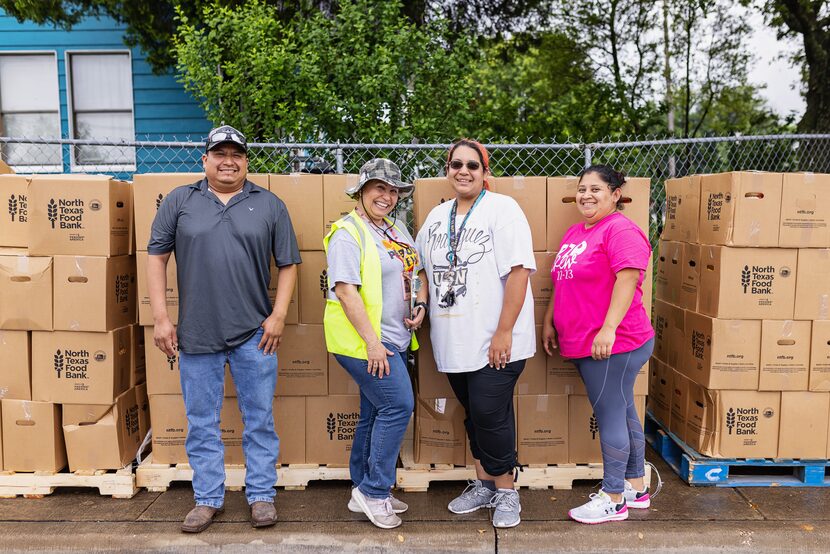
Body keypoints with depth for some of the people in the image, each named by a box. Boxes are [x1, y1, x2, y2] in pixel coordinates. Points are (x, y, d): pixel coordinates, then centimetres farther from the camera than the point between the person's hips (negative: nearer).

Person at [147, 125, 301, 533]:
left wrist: (278, 315, -4)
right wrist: (160, 317, 0)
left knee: (259, 420, 7)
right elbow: (156, 257, 7)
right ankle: (208, 499, 27)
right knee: (202, 423, 11)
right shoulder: (179, 202, 7)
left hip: (254, 333, -1)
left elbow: (288, 263, 6)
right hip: (196, 334, 1)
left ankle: (261, 495, 23)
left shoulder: (269, 205, 6)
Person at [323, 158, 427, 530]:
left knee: (375, 413, 13)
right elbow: (345, 291, -19)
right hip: (363, 339, -8)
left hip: (394, 339, 8)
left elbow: (416, 272, 24)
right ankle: (375, 491, 4)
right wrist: (372, 342, -22)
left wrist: (420, 306, 4)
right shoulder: (348, 233, -11)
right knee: (398, 405, -12)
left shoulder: (397, 230, 15)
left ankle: (364, 493, 26)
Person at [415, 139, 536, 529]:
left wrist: (504, 332, -18)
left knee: (491, 415, -3)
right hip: (453, 340, 6)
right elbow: (424, 269, 20)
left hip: (495, 341, -6)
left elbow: (518, 271, -14)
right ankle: (483, 484, 33)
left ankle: (505, 491, 20)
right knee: (473, 414, 16)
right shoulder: (437, 216, 13)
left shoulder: (502, 209, -7)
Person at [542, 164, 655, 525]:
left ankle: (614, 499, 11)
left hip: (612, 343, -9)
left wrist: (608, 328, -26)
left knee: (610, 416, -2)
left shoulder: (621, 230, -12)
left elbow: (627, 280, -21)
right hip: (583, 344, 9)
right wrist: (549, 321, 19)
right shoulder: (575, 233, 16)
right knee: (622, 413, 18)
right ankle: (636, 487, 31)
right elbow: (562, 284, 22)